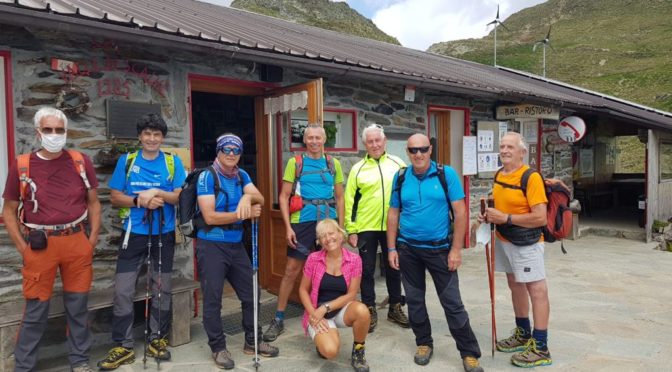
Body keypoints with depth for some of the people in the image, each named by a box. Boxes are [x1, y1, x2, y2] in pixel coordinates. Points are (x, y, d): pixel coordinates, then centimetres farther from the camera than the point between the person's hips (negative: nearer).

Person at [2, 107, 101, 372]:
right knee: (35, 310, 7)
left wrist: (93, 240, 4)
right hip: (39, 246, -1)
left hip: (77, 243, 1)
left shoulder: (81, 162, 4)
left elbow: (93, 203, 10)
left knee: (78, 305, 11)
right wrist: (22, 248, 0)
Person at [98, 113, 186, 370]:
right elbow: (115, 197, 0)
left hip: (164, 234, 0)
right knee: (123, 291, -1)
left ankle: (157, 339, 25)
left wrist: (157, 192, -20)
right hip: (133, 234, 0)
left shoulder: (173, 162, 1)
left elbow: (181, 196, -5)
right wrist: (139, 201, -17)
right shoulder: (126, 161, 2)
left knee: (162, 289, 10)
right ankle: (123, 346, 13)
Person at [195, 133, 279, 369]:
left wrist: (248, 197, -28)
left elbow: (260, 199, -6)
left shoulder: (242, 176, 7)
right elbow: (210, 217, -17)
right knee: (212, 298, 2)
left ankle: (253, 341, 27)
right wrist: (244, 214, -17)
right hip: (211, 245, -6)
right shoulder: (207, 176, -11)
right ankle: (218, 348, 19)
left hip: (236, 244, 6)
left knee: (250, 294, 11)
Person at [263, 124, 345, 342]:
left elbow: (340, 198, 12)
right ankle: (278, 320, 12)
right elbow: (284, 197, -1)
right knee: (292, 270, -1)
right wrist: (288, 226, -10)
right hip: (302, 223, -3)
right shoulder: (295, 162, 1)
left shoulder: (333, 164, 9)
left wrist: (340, 226, 6)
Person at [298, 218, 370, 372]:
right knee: (330, 351, -28)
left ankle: (358, 351, -5)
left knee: (362, 310, -34)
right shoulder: (313, 259, -9)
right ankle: (321, 337, 11)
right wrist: (315, 315, -13)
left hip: (342, 309, 1)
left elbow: (352, 294, -8)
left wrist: (325, 307, -18)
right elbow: (303, 290, -1)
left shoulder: (354, 260, -9)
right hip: (318, 313, -1)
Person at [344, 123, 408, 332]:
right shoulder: (358, 169, 1)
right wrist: (351, 230, -4)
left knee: (393, 268, 13)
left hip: (393, 227, 1)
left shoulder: (398, 164, 4)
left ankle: (395, 308, 28)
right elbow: (350, 201, 0)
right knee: (367, 270, 6)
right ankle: (370, 310, 20)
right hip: (366, 228, -1)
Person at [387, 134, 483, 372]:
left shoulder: (446, 174, -7)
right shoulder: (400, 178, 1)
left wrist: (456, 249, -12)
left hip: (440, 248, -3)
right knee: (414, 299, 13)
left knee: (452, 302, 2)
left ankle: (470, 353, 16)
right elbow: (393, 214, 6)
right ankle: (424, 343, 32)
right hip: (408, 248, 3)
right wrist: (391, 249, 2)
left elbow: (460, 212, -8)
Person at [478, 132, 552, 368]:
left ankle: (541, 348, 4)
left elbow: (540, 217, -22)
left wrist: (506, 218, -22)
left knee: (536, 290, -4)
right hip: (504, 241, 8)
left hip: (526, 243, -8)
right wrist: (489, 216, 2)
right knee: (515, 286, 17)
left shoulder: (531, 177, -16)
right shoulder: (498, 176, 7)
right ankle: (523, 335, 32)